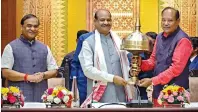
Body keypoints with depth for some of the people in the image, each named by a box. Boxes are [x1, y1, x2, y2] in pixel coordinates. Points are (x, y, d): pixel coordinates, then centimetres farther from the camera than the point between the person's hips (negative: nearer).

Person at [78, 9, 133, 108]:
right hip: (100, 96, -4)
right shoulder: (88, 42, -2)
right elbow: (87, 69, -10)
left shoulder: (118, 40, 14)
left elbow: (125, 63, 21)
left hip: (120, 94, 5)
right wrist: (112, 78, -14)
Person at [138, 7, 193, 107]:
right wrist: (140, 64, -6)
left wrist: (152, 81, -19)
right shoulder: (159, 37, 10)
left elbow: (176, 68, -19)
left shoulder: (182, 40, -15)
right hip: (158, 90, 7)